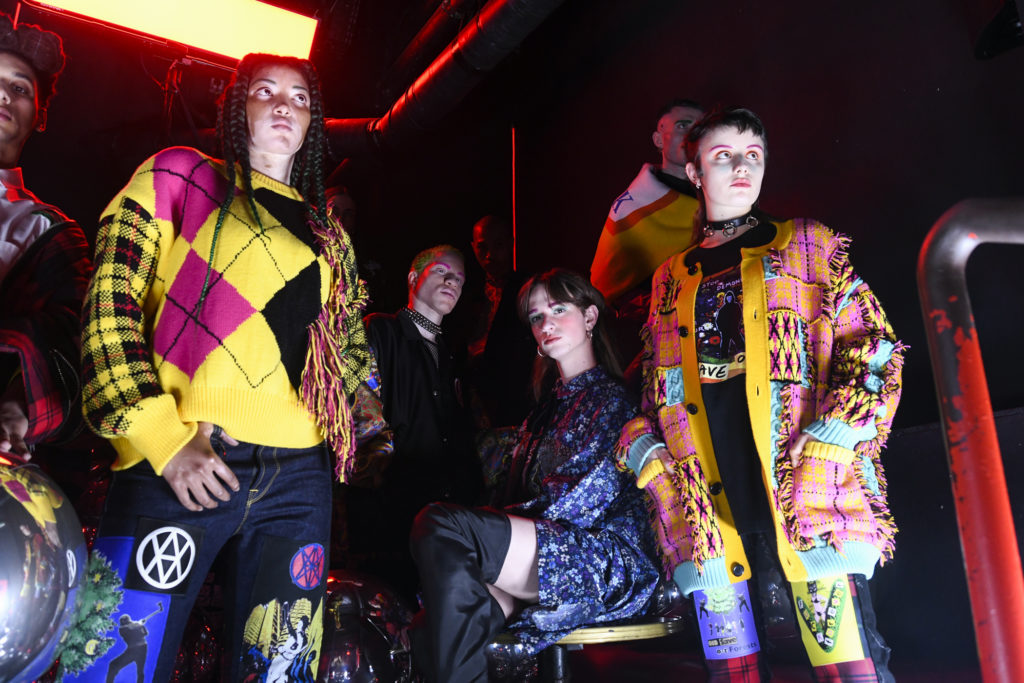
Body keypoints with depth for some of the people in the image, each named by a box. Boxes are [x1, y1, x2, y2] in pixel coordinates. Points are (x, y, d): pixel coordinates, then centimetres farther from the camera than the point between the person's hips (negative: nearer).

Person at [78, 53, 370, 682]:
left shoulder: (327, 233, 21)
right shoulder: (181, 176, 9)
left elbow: (351, 344, 27)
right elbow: (110, 300, -2)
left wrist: (337, 419, 8)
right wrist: (163, 438, -11)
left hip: (299, 481, 4)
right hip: (178, 467, -4)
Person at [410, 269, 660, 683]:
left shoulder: (610, 396, 2)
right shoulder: (549, 408, 24)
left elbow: (577, 503, -10)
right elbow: (517, 499, 16)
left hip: (611, 564, -6)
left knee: (440, 526, -26)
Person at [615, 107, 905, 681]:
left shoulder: (808, 246, 13)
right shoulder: (671, 279, 20)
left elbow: (876, 352, 4)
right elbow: (657, 395, 22)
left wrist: (830, 438, -11)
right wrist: (643, 447, 2)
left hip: (805, 489, -2)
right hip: (711, 507, 3)